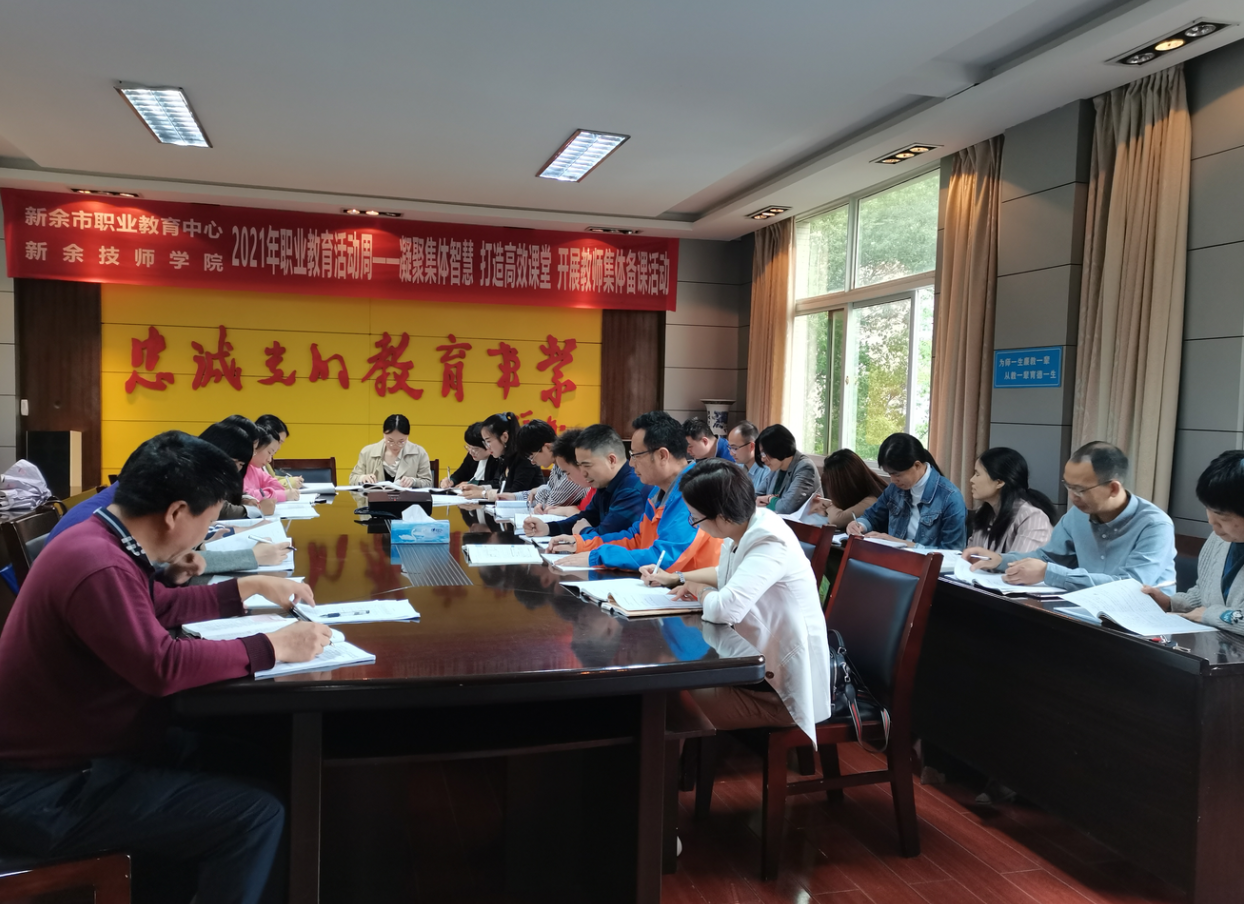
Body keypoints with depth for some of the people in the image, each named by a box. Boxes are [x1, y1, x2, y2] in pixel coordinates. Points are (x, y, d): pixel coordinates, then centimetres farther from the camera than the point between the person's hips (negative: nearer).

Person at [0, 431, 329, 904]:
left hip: (66, 751, 11)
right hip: (46, 790, -11)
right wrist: (273, 646, -24)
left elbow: (165, 606, 20)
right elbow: (165, 666, -33)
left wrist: (252, 586, 19)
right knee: (256, 814, -17)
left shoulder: (100, 542, 5)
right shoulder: (98, 565, -28)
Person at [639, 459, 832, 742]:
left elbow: (725, 608, -40)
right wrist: (674, 578, 11)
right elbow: (727, 575, 22)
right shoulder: (744, 529, 0)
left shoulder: (769, 543, -27)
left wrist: (699, 590, -17)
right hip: (765, 660, 9)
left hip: (785, 682, -9)